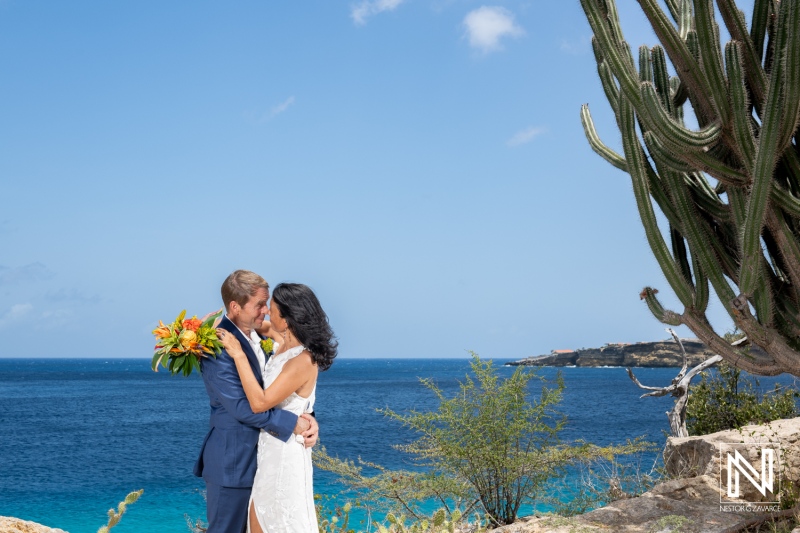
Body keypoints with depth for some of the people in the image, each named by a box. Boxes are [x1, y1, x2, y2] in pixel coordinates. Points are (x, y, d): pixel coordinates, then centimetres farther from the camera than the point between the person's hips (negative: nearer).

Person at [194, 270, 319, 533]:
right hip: (232, 461, -8)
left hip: (259, 458, 8)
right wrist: (293, 423, -20)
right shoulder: (218, 347, -21)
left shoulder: (259, 337, 5)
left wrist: (307, 419, -11)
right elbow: (242, 407, -25)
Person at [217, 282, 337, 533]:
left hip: (285, 450, -9)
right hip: (269, 446, 9)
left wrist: (239, 355, -25)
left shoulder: (303, 361, -25)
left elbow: (259, 402, -28)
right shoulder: (284, 343, 0)